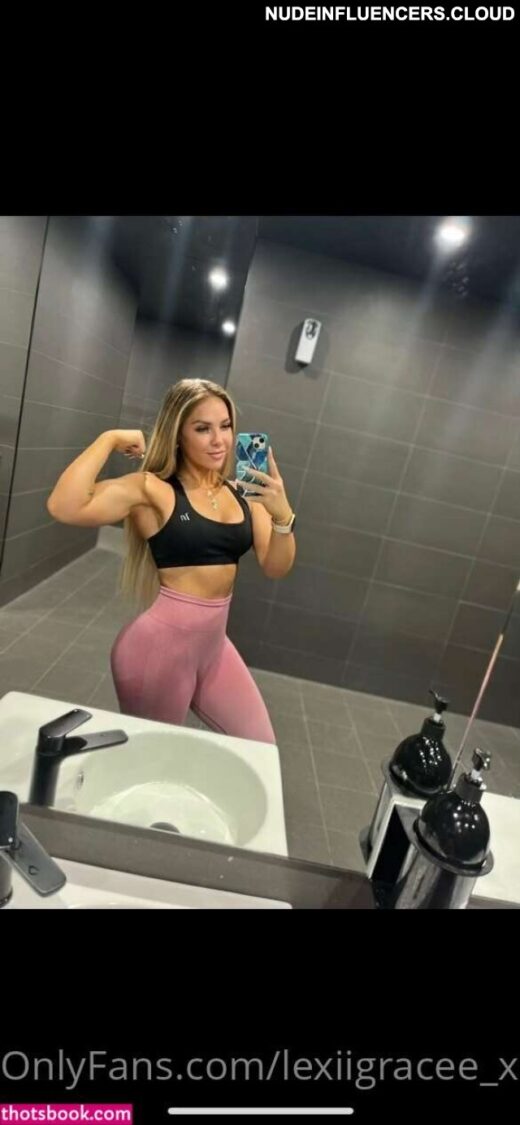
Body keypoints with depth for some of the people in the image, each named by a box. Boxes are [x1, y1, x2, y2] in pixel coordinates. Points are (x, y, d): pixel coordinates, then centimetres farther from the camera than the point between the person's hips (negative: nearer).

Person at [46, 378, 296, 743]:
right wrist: (109, 439, -17)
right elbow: (64, 507, -26)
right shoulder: (152, 489, -13)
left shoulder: (242, 493, 1)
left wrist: (283, 514, -19)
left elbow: (276, 567, -2)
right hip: (161, 645, -5)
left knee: (261, 748, 19)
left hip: (214, 642, 6)